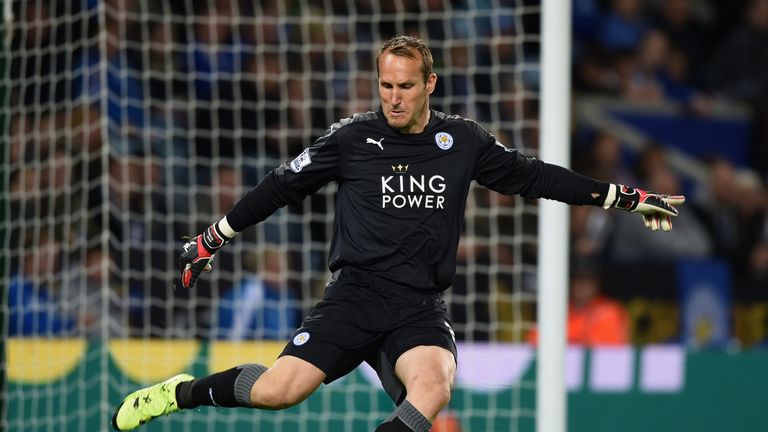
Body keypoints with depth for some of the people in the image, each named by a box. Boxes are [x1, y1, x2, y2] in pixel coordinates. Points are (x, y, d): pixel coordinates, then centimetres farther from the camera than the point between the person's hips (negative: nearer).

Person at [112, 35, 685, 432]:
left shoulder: (463, 141, 7)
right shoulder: (353, 138, 3)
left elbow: (532, 176, 16)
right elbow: (281, 187, 11)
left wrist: (627, 197, 15)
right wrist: (211, 240, 14)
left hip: (421, 306, 1)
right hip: (356, 293, -1)